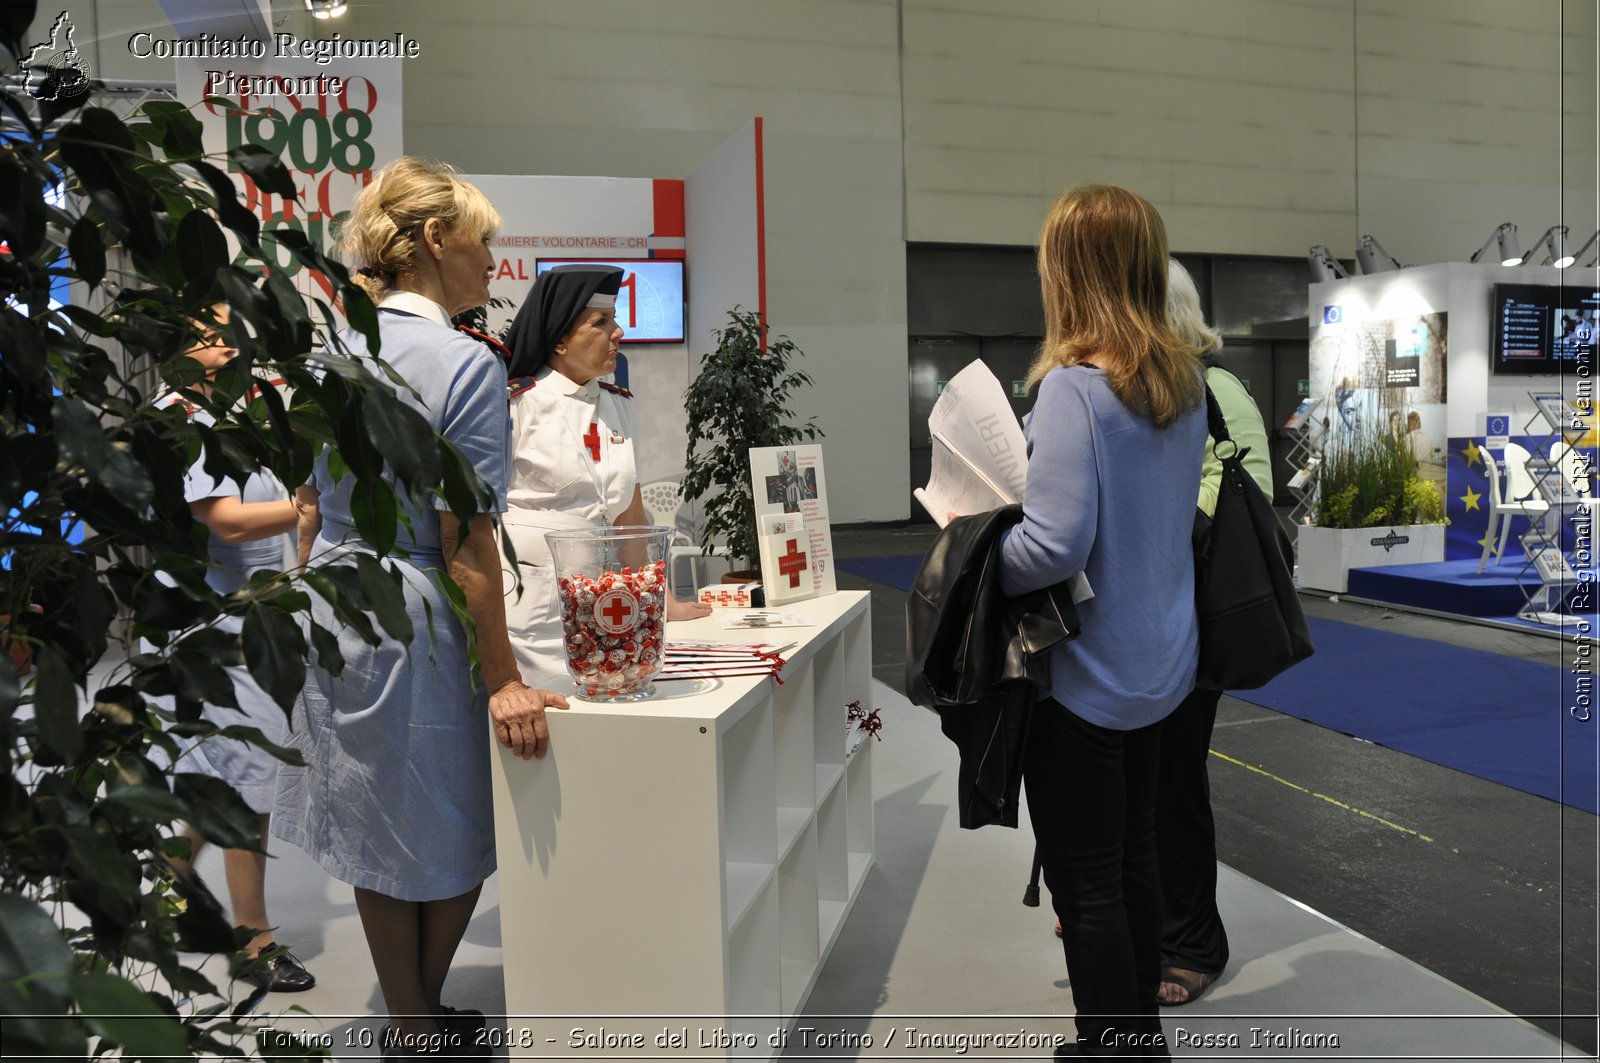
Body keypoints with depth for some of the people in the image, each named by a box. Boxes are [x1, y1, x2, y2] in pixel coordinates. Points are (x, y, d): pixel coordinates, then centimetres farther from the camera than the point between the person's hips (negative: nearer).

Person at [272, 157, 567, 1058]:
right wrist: (503, 680, -16)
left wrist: (323, 616, 21)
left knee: (376, 827, 17)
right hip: (418, 622, -7)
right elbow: (466, 544, -20)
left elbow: (312, 513, 11)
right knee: (452, 829, 13)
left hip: (335, 615, 8)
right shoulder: (467, 364, -17)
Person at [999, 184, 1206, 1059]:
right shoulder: (1182, 380, 3)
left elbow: (1054, 544, -28)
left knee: (1085, 886, 6)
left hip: (1084, 673, -8)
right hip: (1158, 660, 8)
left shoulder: (1074, 386, -21)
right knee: (1133, 863, 22)